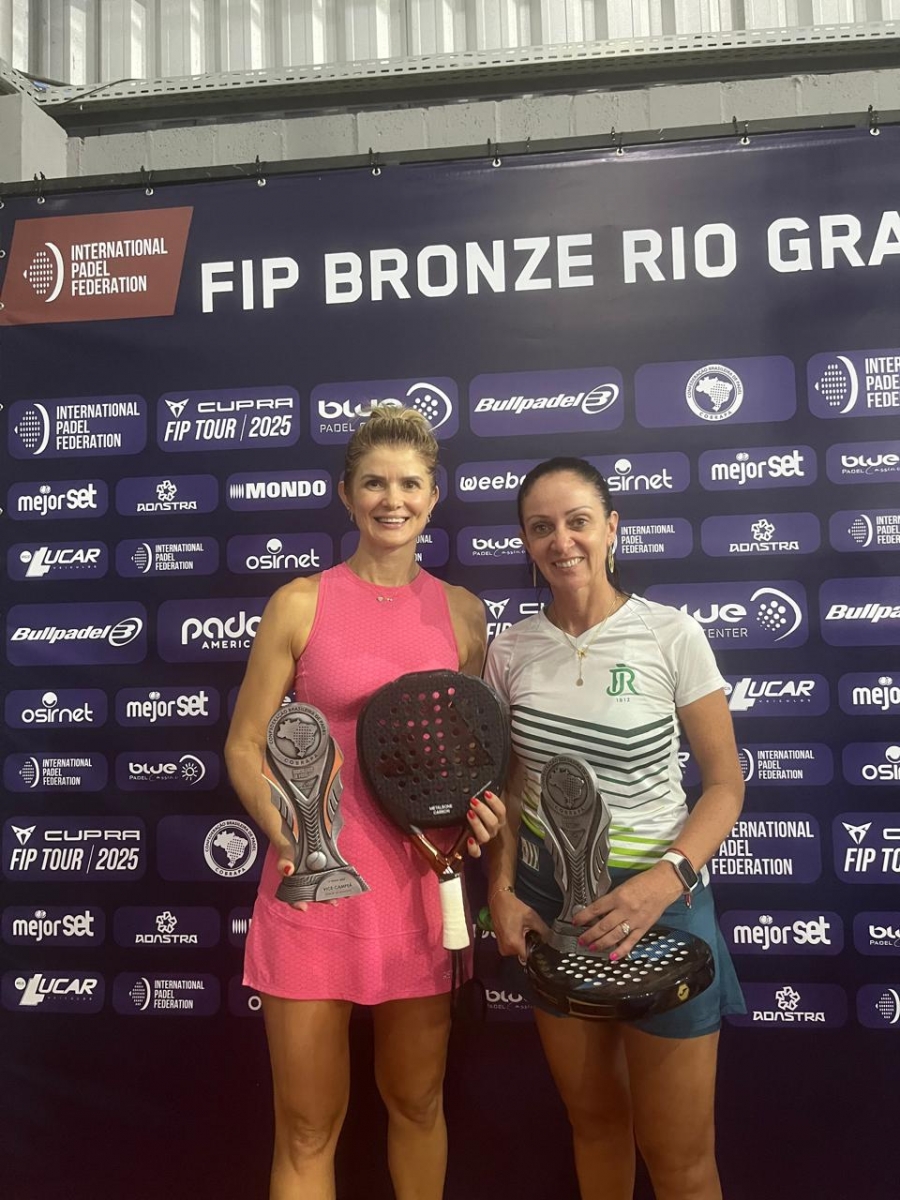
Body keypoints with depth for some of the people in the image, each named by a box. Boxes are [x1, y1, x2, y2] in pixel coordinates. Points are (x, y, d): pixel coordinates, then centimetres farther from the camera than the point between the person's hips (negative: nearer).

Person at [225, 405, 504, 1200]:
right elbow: (245, 746, -1)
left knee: (417, 1101, 20)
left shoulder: (461, 612, 4)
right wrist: (288, 837, -16)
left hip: (420, 881, 3)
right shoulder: (301, 604, -4)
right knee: (308, 1126, 10)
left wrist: (481, 806, -6)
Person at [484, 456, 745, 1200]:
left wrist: (668, 877, -22)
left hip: (656, 895, -3)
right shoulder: (512, 649, -1)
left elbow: (725, 782, -8)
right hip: (548, 899, 3)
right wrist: (502, 890, -4)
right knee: (593, 1116, 19)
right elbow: (506, 784, 8)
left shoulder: (671, 635, -12)